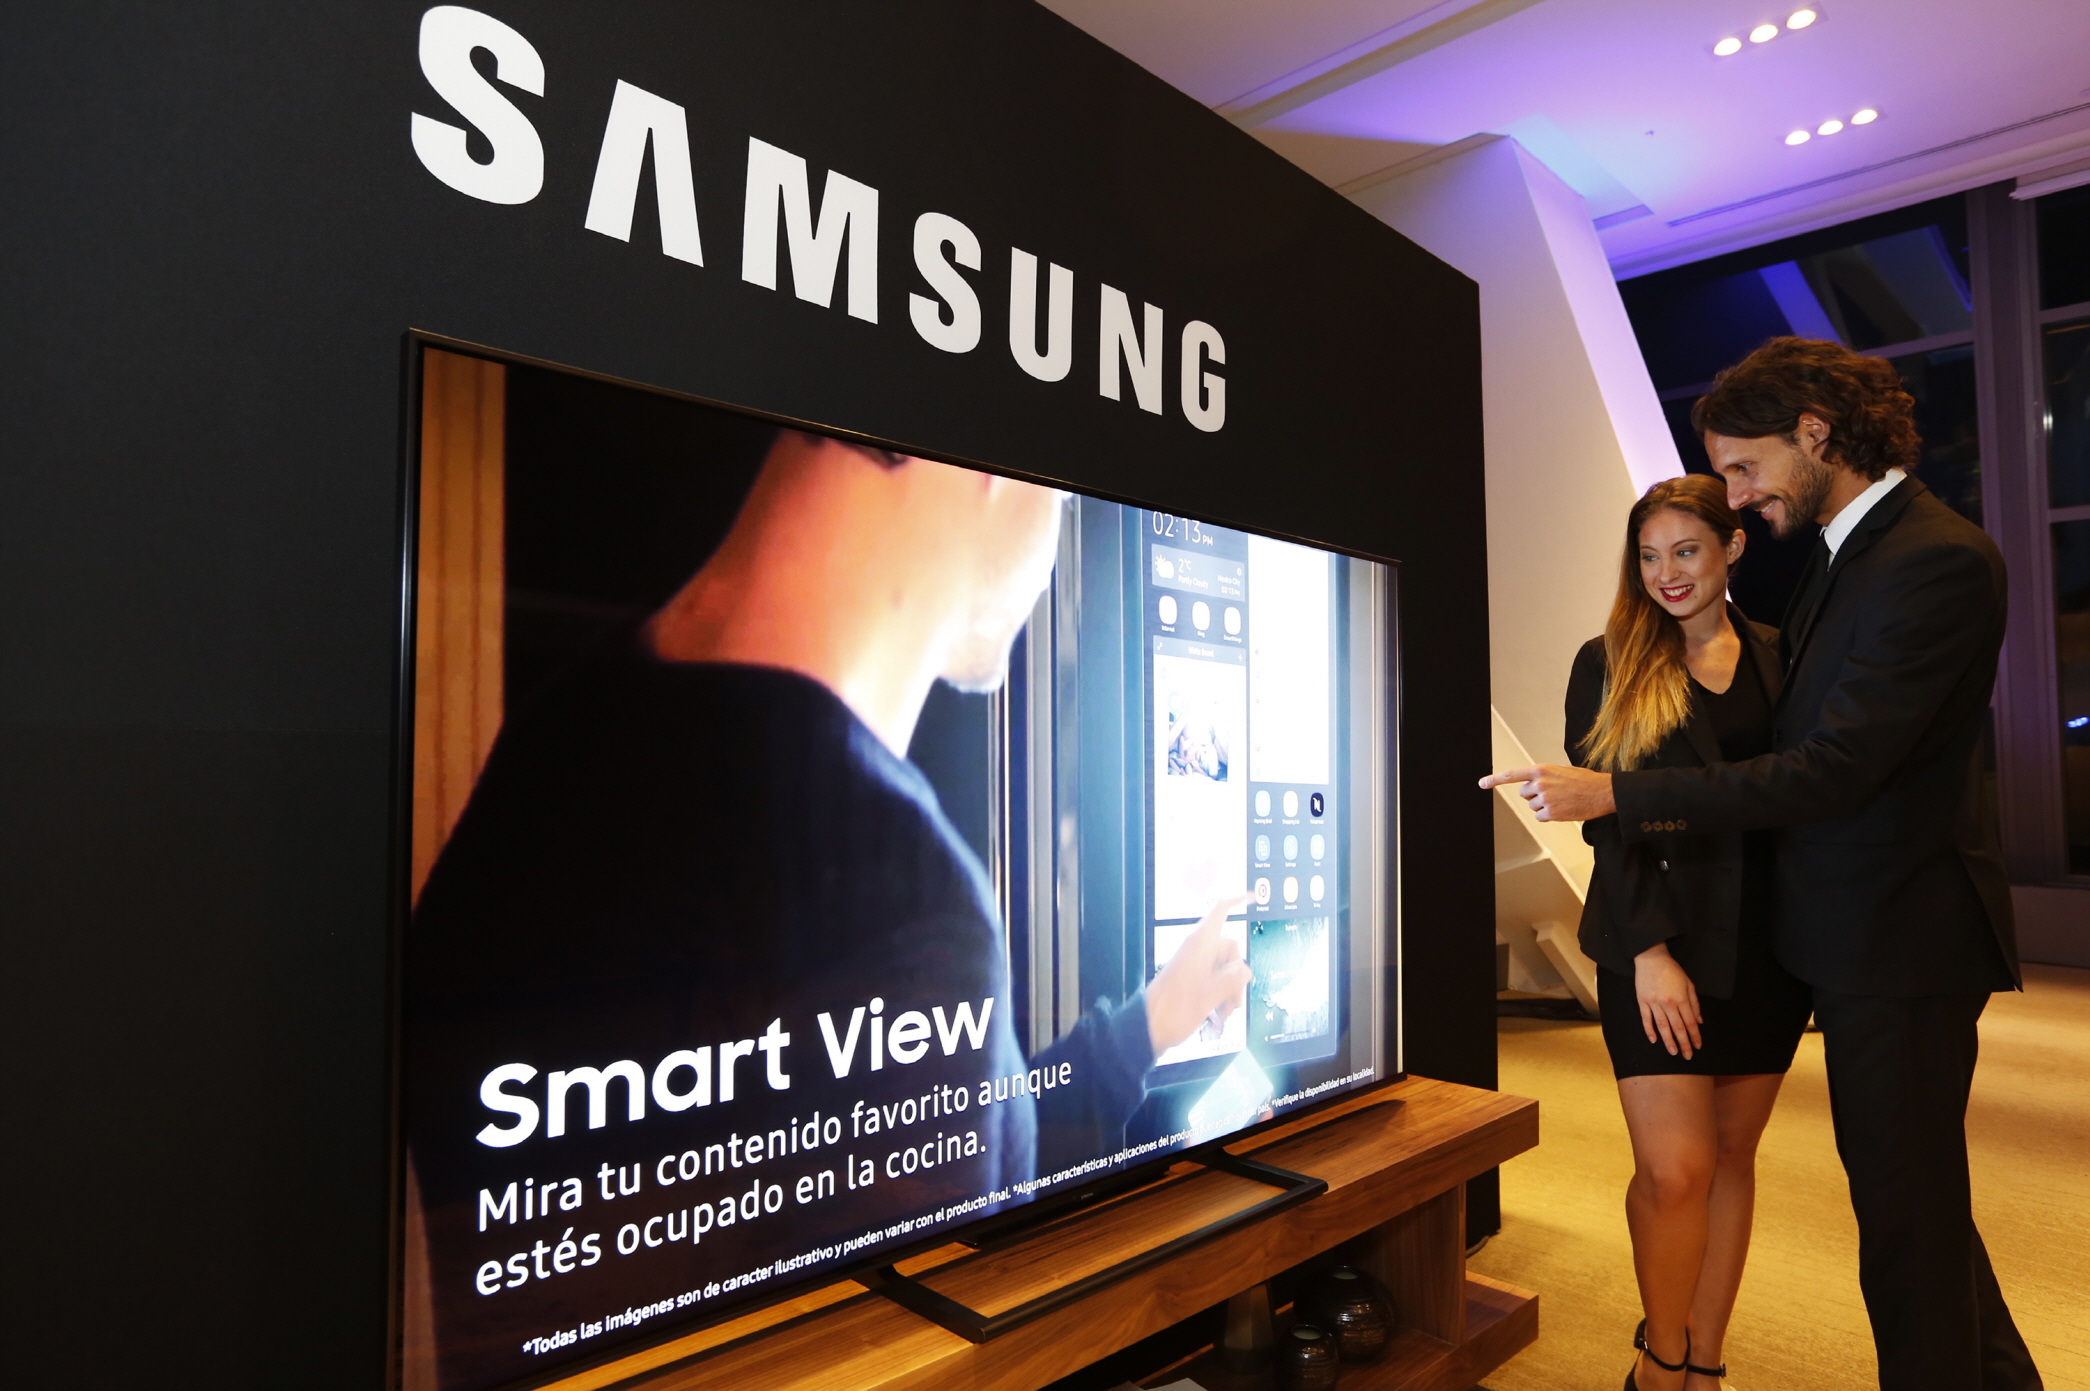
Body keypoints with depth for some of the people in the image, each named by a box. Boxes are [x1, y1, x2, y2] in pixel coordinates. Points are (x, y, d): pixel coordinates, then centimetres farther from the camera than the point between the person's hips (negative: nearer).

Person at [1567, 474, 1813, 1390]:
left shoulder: (1780, 660, 8)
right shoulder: (1609, 663, 0)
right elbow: (1604, 819, -5)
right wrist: (1650, 950, -12)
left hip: (1766, 945, 3)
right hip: (1660, 945, -3)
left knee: (1732, 1155, 11)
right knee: (1676, 1169, -5)